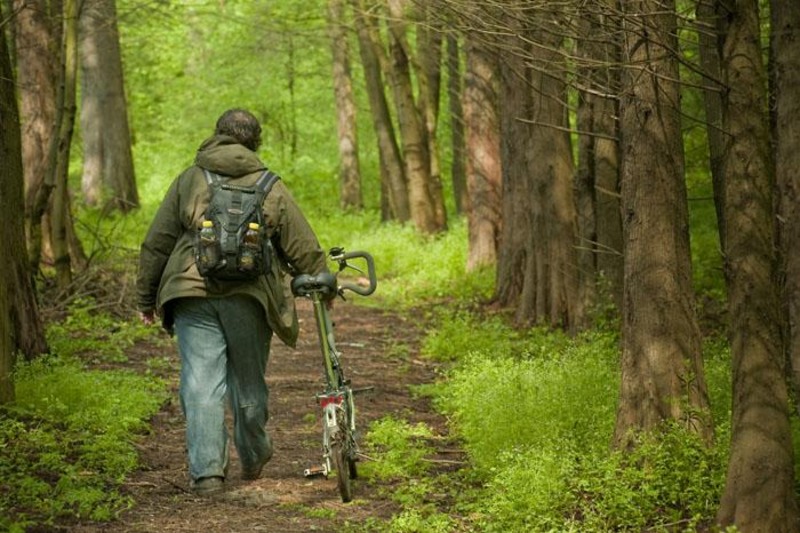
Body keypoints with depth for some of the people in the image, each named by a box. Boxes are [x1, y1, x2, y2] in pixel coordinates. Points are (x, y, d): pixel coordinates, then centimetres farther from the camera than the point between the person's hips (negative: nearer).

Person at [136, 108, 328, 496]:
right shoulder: (270, 187, 9)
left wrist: (146, 297, 18)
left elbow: (156, 243, 11)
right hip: (250, 296, 0)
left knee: (201, 384, -2)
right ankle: (253, 459, 32)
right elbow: (303, 246, 11)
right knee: (248, 381, 15)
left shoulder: (189, 180, 10)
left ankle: (206, 471, -9)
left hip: (193, 293, 0)